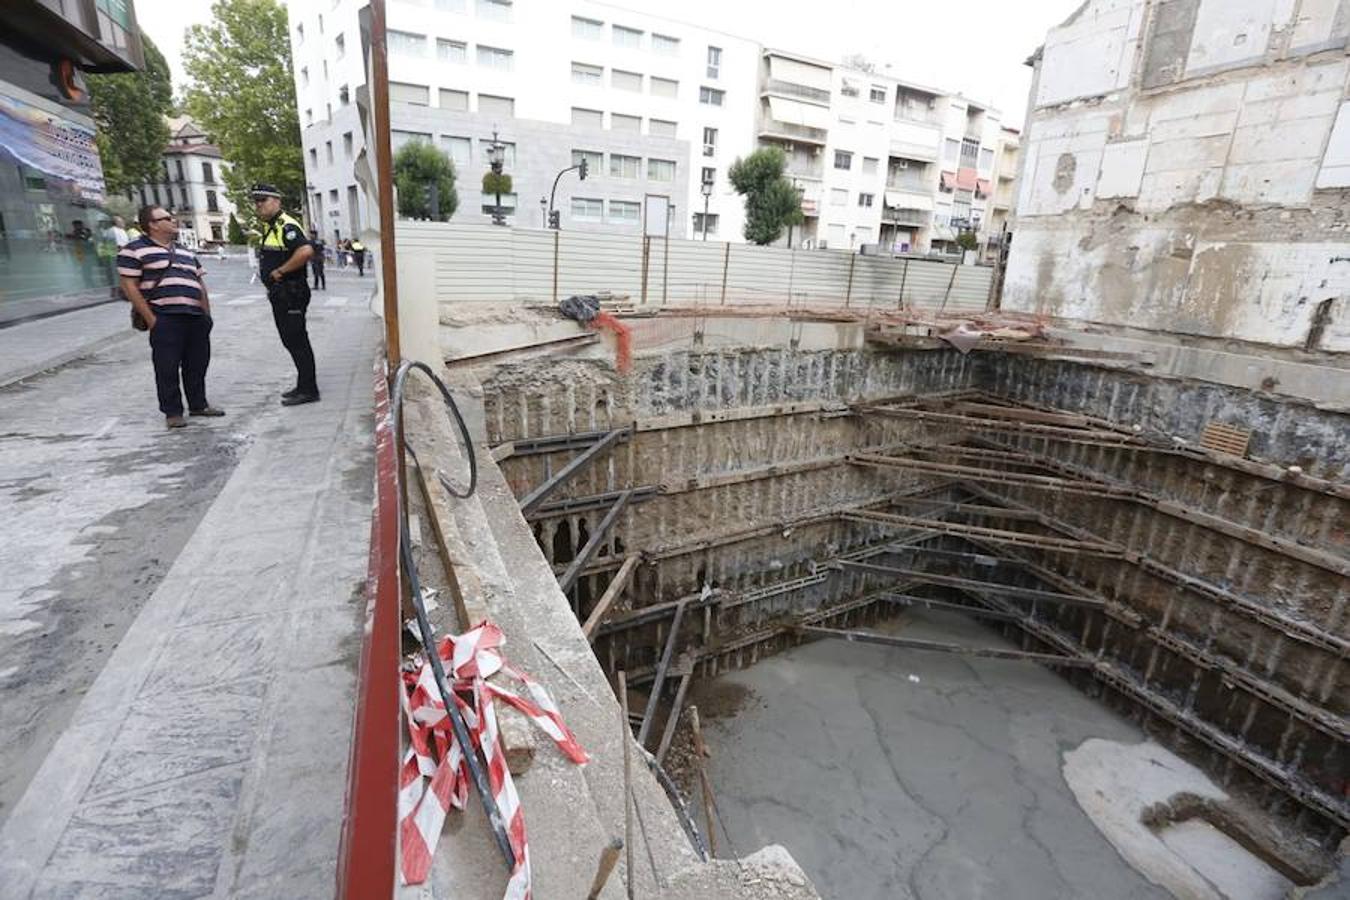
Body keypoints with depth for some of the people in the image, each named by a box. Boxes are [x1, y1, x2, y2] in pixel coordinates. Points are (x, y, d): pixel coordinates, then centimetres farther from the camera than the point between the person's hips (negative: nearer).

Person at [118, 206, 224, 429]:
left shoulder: (186, 253, 21)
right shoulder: (135, 251, 0)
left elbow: (200, 284, 23)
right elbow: (129, 286, -5)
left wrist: (206, 314, 14)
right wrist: (150, 318, -11)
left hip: (196, 318, 6)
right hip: (165, 319, -6)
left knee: (197, 365, 12)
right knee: (167, 367, -2)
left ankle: (198, 404, 24)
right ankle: (172, 412, 7)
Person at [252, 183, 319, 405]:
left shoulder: (286, 226, -14)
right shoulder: (268, 227, 18)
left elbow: (306, 251, -31)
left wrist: (280, 271, -22)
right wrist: (265, 271, 14)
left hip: (291, 293, -11)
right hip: (279, 294, 11)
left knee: (297, 341, -8)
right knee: (291, 341, 14)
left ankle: (308, 390, -3)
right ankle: (304, 385, 22)